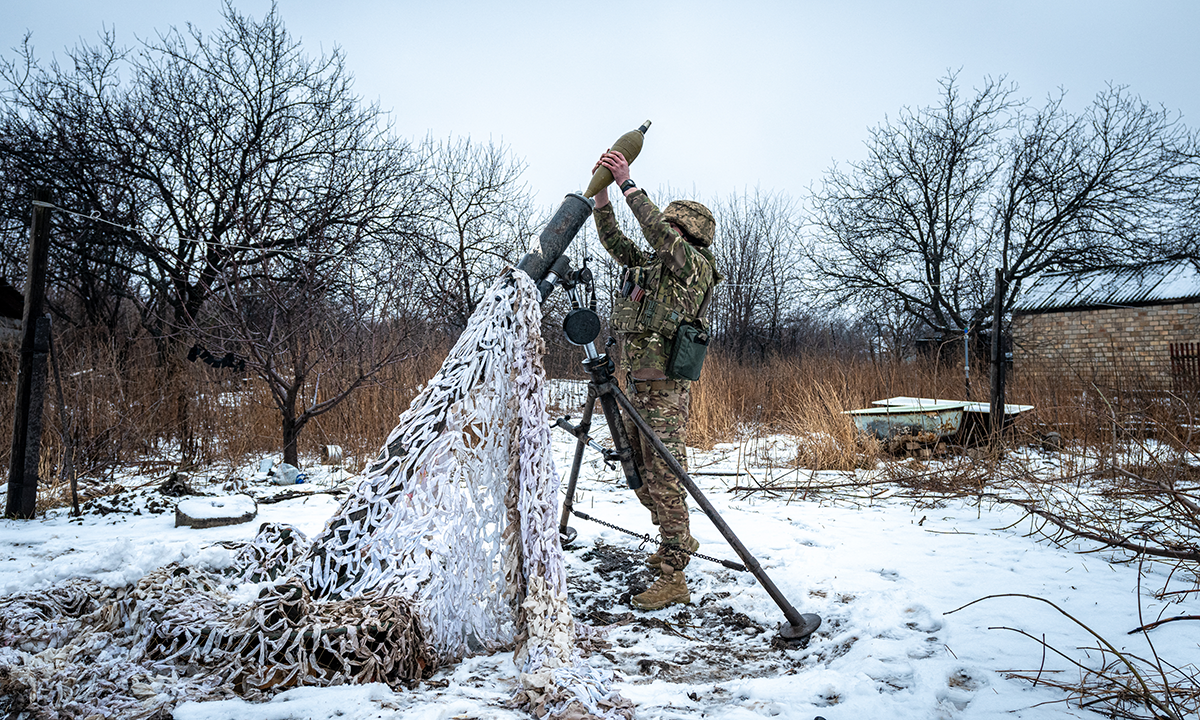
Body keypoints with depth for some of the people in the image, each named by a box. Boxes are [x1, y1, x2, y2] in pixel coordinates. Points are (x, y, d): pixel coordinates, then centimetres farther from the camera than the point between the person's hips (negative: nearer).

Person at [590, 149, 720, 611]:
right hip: (636, 383, 9)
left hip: (664, 387, -9)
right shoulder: (650, 262, 18)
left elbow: (657, 230, -19)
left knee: (663, 477, -11)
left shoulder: (695, 264, -5)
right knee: (640, 474, 16)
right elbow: (613, 240, 18)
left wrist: (628, 184, -14)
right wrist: (602, 192, 6)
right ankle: (677, 542, 34)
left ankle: (673, 578, -7)